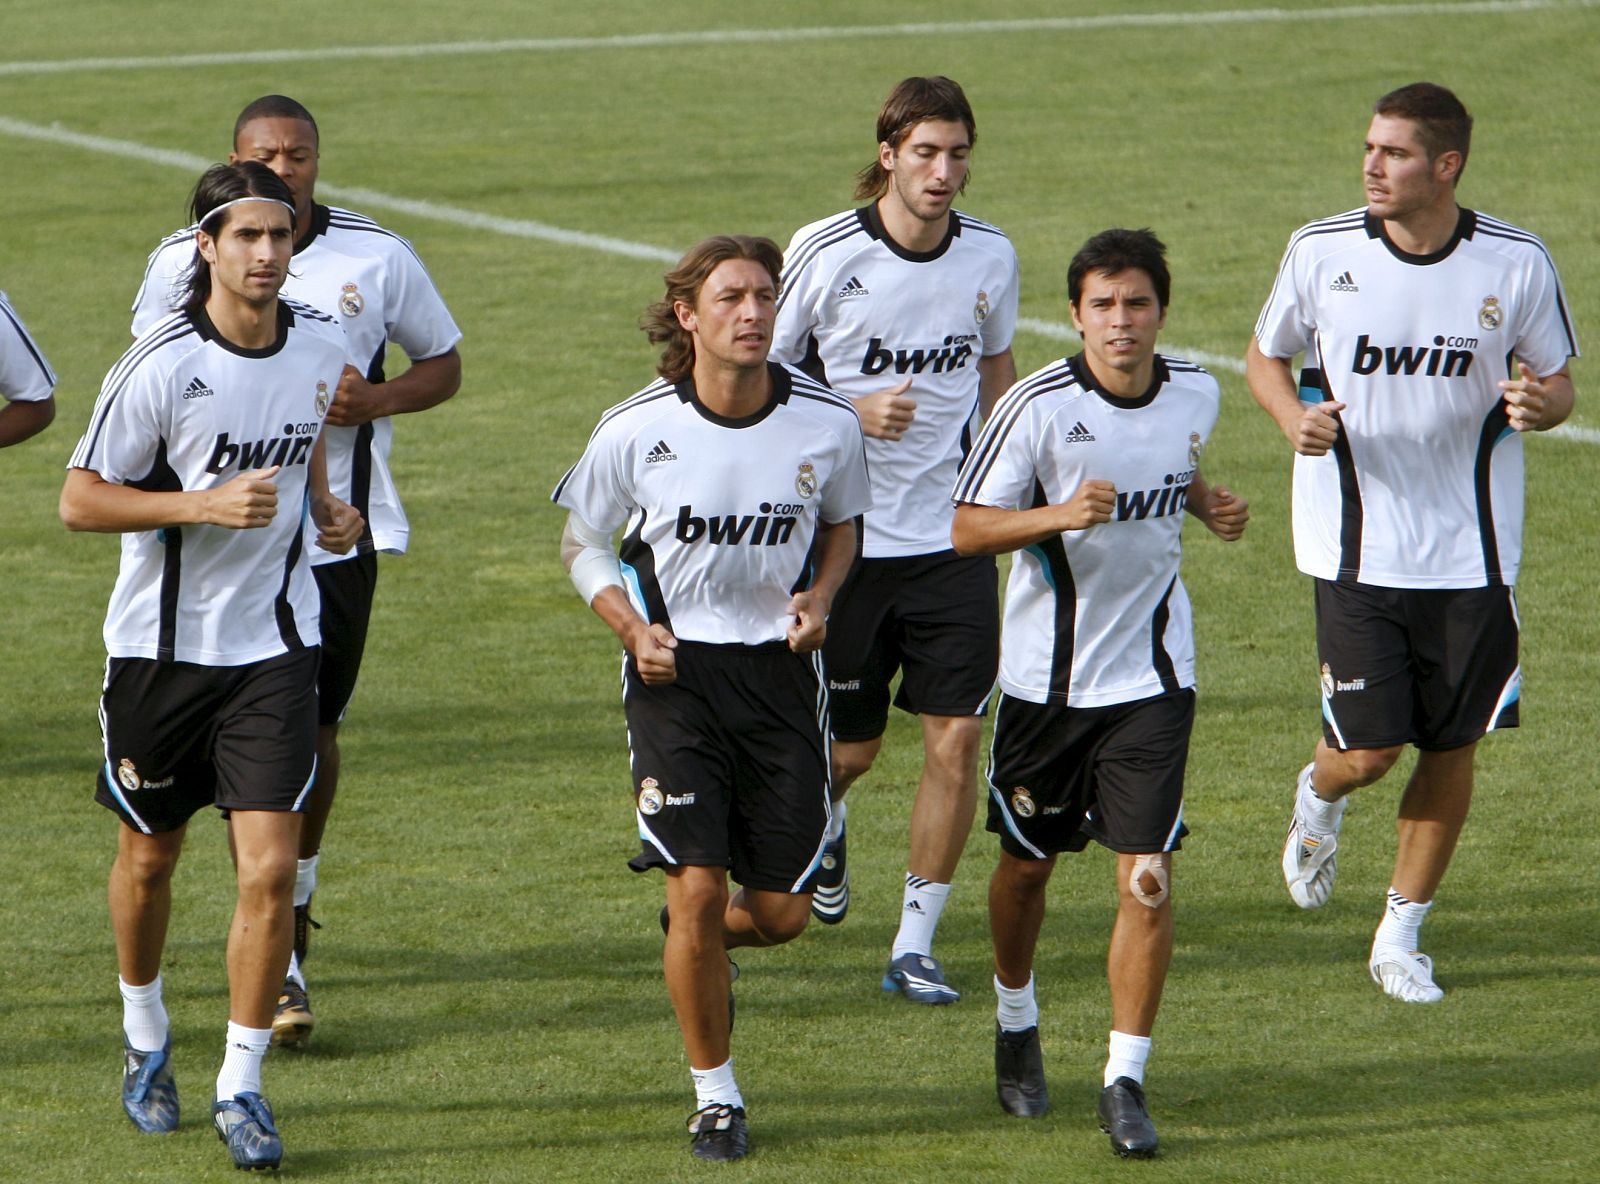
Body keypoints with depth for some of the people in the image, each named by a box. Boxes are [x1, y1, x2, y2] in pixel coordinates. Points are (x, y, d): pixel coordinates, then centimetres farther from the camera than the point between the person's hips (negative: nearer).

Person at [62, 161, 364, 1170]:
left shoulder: (320, 345, -1)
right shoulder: (163, 363, -17)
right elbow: (80, 500, -13)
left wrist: (328, 507, 3)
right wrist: (207, 503, -23)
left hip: (275, 642, 2)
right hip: (162, 641, -2)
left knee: (270, 870, -9)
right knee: (150, 858, 15)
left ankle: (242, 1086, 1)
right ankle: (146, 1039, 40)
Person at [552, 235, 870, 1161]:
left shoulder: (828, 423, -6)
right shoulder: (637, 429, -10)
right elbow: (582, 541, 5)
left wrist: (821, 597, -5)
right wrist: (632, 627, -11)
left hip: (780, 667, 2)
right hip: (677, 670, -2)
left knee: (782, 912, 3)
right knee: (697, 887, -11)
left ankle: (702, 942, 40)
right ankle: (716, 1098, 6)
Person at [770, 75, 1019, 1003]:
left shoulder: (991, 257, 0)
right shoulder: (824, 254, -11)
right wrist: (857, 414, -19)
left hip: (954, 538, 2)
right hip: (846, 537, -2)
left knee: (958, 736, -7)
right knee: (849, 747, 8)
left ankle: (916, 944, 4)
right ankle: (820, 828, 45)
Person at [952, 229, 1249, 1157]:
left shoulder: (1194, 394, -2)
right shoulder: (1038, 407, -15)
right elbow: (967, 528, -13)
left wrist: (1210, 505, 0)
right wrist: (1062, 513, -28)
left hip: (1152, 673, 1)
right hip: (1046, 676, -1)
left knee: (1148, 879, -9)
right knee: (1028, 863, 14)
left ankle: (1127, 1081, -2)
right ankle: (1018, 1027, 41)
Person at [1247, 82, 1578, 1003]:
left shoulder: (1517, 263, -5)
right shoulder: (1322, 252, -5)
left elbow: (1556, 378, 7)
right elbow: (1265, 356, 10)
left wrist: (1540, 403, -17)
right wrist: (1294, 413, -12)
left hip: (1471, 554, 1)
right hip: (1358, 547, -1)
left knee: (1452, 749, 5)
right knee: (1368, 752, -6)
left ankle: (1401, 936, 23)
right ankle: (1319, 797, 32)